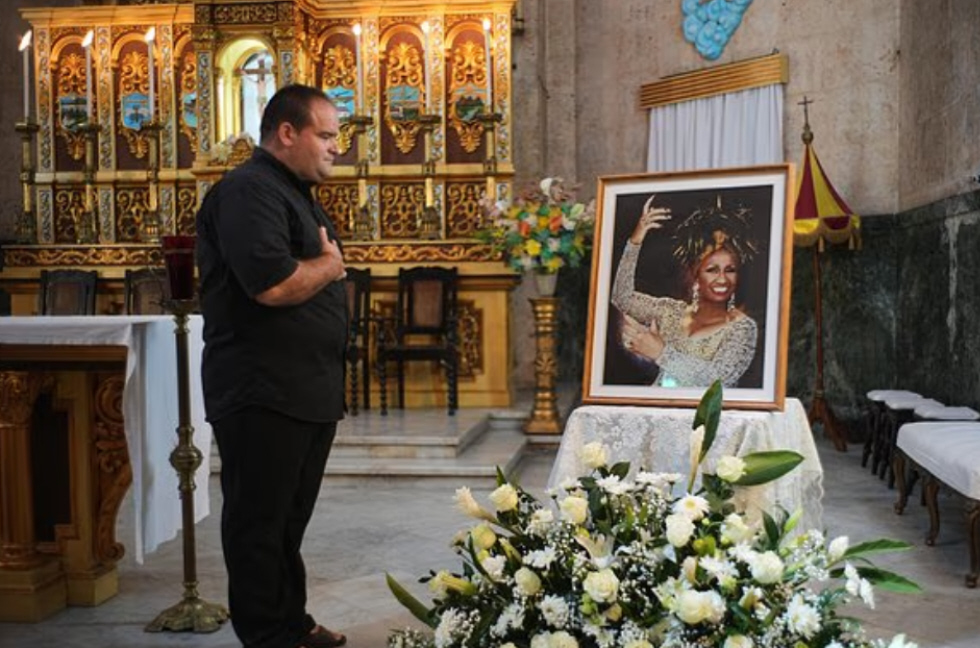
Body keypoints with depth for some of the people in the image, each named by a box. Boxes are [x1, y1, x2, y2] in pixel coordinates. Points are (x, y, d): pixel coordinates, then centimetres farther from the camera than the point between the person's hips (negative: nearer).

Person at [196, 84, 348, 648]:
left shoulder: (297, 194, 19)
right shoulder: (249, 191, -14)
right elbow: (274, 285, -26)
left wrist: (330, 265, 7)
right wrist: (330, 266, -9)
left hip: (309, 392, 10)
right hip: (263, 395, -10)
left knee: (290, 520, 18)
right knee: (259, 523, 1)